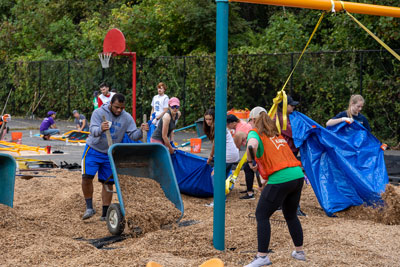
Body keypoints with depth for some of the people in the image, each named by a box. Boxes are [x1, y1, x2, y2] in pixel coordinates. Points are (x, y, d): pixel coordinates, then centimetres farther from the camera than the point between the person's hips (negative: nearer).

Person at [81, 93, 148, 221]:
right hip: (93, 150, -2)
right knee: (87, 177, -15)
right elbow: (93, 130, -29)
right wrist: (100, 129, -52)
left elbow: (133, 135, -11)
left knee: (108, 182, 5)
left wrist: (141, 131, -34)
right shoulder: (99, 112, -16)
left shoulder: (127, 118, -7)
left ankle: (105, 214, 12)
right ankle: (89, 208, -1)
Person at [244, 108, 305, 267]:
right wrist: (268, 181, 27)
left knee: (262, 215, 4)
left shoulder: (255, 133, -1)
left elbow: (252, 145, -25)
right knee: (291, 215, 25)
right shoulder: (277, 135, 22)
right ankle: (299, 252, 33)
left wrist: (250, 161, -8)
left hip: (280, 180, -7)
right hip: (298, 176, 7)